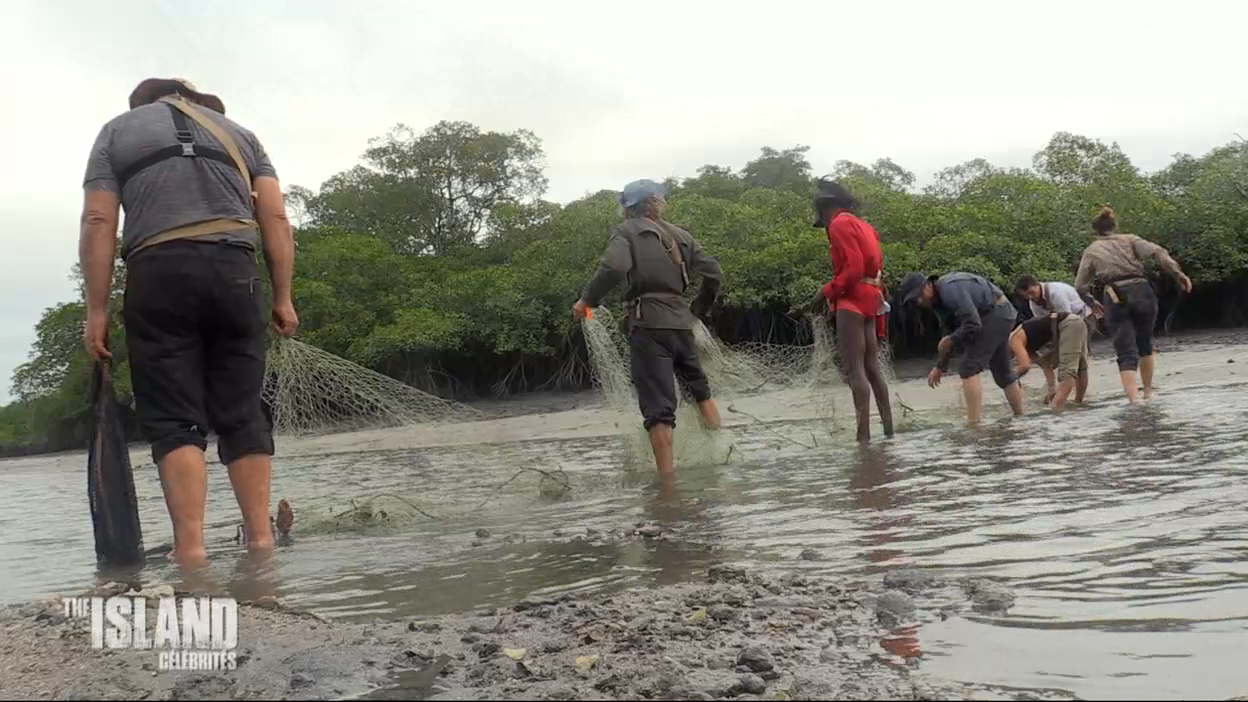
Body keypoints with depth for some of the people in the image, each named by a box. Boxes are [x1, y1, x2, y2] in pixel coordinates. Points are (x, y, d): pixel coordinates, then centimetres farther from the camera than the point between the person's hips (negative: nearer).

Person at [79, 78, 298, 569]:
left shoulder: (116, 129, 20)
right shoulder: (238, 132, 25)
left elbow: (99, 222, 5)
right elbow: (276, 219, 10)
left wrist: (97, 309, 3)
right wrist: (282, 297, 8)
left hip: (158, 274, -2)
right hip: (233, 271, 2)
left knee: (173, 419, -2)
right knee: (242, 414, 6)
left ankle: (191, 549, -10)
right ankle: (260, 538, 2)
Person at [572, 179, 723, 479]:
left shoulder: (626, 230, 2)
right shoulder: (679, 234, 18)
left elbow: (614, 268, -18)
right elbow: (713, 272, 13)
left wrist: (587, 299, -5)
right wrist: (699, 309, 25)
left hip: (649, 323, -5)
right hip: (680, 321, 5)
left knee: (659, 407, -6)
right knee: (699, 388, 24)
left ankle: (667, 481, -9)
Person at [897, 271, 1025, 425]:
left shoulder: (949, 290, -23)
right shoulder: (938, 301, 8)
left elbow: (973, 324, -27)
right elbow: (954, 333, 15)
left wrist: (950, 340, -12)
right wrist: (941, 366, 14)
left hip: (996, 314, -10)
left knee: (969, 369, -12)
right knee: (1003, 371, 20)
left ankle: (974, 424, -13)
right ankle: (1020, 418, 34)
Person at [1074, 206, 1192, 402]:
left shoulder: (1091, 251, 14)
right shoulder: (1129, 239, 14)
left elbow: (1080, 286, 10)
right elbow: (1157, 251, -5)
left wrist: (1092, 302, 27)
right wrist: (1177, 272, -11)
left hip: (1115, 299, -1)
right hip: (1142, 291, 1)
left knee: (1126, 354, -3)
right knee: (1145, 345, 23)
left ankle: (1134, 400, -21)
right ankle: (1148, 393, 31)